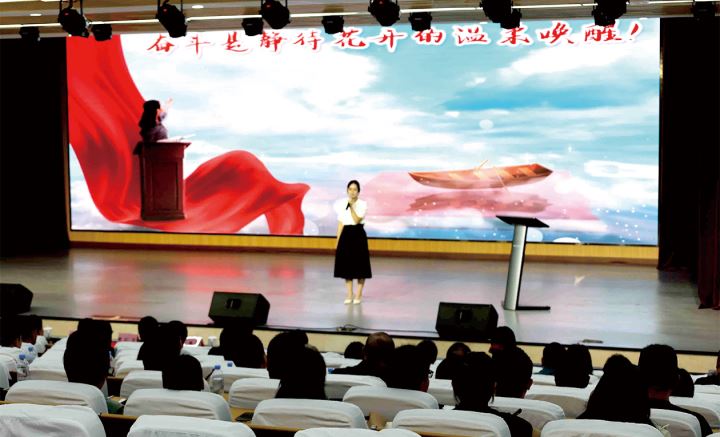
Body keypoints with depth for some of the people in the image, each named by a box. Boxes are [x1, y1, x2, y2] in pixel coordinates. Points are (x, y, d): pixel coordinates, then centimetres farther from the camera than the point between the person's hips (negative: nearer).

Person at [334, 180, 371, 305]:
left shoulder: (362, 204, -5)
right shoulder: (342, 204, 7)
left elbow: (356, 220, -16)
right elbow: (341, 223, 8)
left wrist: (352, 206, -19)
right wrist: (338, 240, 5)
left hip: (358, 235, -3)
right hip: (346, 234, 4)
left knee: (359, 265, 0)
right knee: (346, 264, 5)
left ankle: (358, 295, 11)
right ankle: (349, 295, 14)